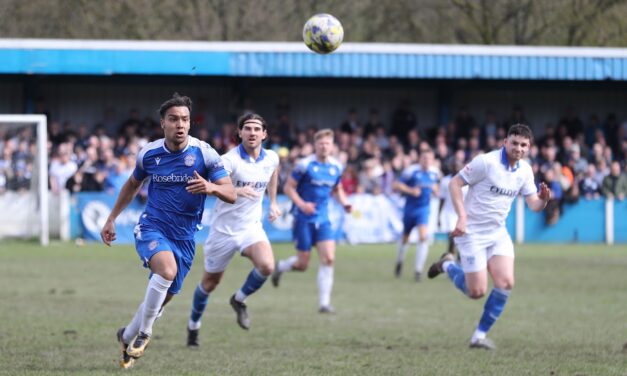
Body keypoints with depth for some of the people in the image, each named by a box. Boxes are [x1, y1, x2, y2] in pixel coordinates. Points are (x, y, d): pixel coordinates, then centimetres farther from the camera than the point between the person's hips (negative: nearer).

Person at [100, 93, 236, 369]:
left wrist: (211, 187, -34)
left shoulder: (204, 153, -9)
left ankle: (128, 337, 36)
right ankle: (144, 332, -17)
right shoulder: (149, 154, -4)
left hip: (184, 237, 2)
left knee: (163, 297, 9)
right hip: (152, 228, -2)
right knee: (167, 269, -32)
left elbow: (231, 194, -13)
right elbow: (132, 185, 17)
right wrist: (111, 219, 17)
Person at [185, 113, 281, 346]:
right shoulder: (230, 160, -21)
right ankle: (193, 325, 36)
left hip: (251, 226, 3)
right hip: (223, 228, -3)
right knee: (210, 282, 10)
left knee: (267, 266, -25)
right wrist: (236, 190, -55)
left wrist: (273, 202, 22)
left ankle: (239, 300, 5)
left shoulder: (271, 159, -3)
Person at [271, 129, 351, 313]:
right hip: (304, 219, -4)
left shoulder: (336, 167, 5)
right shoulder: (305, 165, -11)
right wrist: (301, 204, -22)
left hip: (323, 219, 4)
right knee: (302, 264, 0)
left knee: (328, 259, -11)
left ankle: (324, 303, -5)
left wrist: (344, 203, 2)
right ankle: (280, 267, 35)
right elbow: (288, 187, -8)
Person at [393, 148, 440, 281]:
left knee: (423, 236, -19)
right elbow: (397, 185, -11)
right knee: (405, 237, 15)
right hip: (410, 209, -1)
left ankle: (418, 270, -14)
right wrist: (411, 190, -25)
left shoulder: (434, 172, 0)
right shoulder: (411, 171, -14)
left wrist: (435, 190, -1)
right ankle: (399, 262, 44)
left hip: (424, 209, 1)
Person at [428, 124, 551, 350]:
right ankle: (447, 266, 25)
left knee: (506, 283, -12)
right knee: (477, 292, -6)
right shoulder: (486, 162, -18)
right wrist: (462, 217, -24)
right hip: (473, 233, -6)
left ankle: (480, 335, 3)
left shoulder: (525, 170, 2)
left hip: (498, 233, 6)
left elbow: (533, 205, 6)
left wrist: (543, 199, -19)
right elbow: (455, 183, -14)